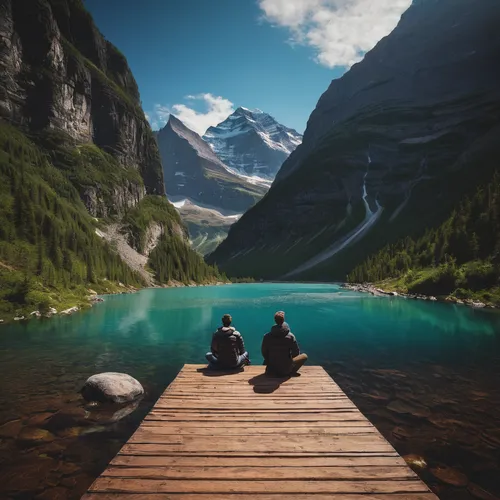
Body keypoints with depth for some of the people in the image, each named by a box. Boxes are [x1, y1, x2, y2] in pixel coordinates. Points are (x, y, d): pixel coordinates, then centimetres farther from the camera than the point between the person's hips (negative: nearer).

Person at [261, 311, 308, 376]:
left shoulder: (267, 336, -11)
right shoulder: (290, 336, -15)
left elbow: (264, 353, -2)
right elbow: (296, 353, -7)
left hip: (271, 369, 4)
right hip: (286, 370, -4)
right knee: (304, 356, 14)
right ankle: (291, 372, 3)